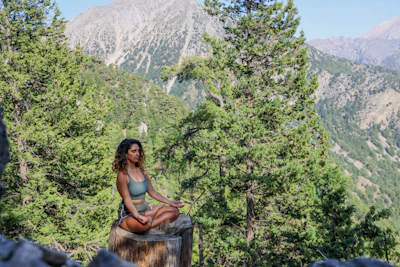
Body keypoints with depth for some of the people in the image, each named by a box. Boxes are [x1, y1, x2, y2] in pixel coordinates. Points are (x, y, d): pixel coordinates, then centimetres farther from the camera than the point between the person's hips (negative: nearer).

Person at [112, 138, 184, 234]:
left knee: (174, 211, -6)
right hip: (128, 213, -7)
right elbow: (127, 200, -20)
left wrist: (170, 202, 6)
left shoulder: (142, 170, 7)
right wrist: (138, 216, -36)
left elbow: (152, 192, 13)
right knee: (144, 224, -39)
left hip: (145, 209, 7)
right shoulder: (122, 175, -14)